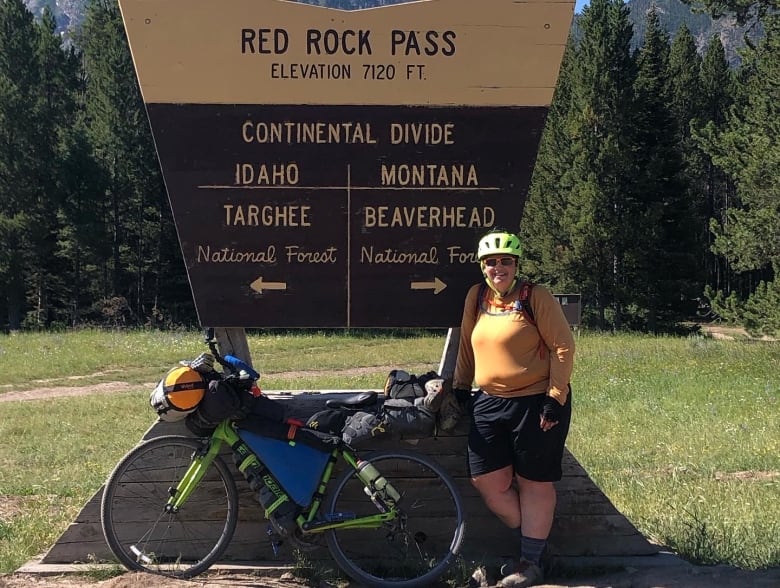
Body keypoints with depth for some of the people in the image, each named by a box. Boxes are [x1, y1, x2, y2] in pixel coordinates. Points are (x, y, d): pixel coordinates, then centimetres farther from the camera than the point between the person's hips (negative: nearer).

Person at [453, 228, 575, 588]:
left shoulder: (536, 297, -10)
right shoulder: (476, 297, 7)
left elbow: (563, 346, -11)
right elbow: (467, 345, 17)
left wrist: (555, 397, -15)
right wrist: (459, 387, 16)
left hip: (536, 403, -6)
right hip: (489, 402, 6)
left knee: (534, 483, 4)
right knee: (487, 480, 4)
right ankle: (531, 540, 25)